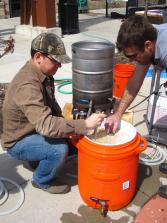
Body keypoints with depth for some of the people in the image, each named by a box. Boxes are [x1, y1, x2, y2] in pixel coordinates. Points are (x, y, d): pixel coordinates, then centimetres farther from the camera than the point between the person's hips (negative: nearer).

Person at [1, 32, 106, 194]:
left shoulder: (43, 73, -4)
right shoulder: (27, 85, -34)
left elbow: (51, 104, 10)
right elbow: (46, 125, -44)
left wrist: (63, 124, -5)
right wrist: (85, 124, -41)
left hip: (35, 128, 9)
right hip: (18, 141, -9)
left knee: (73, 134, 4)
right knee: (59, 149, -28)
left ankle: (39, 157, 20)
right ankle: (42, 180, 1)